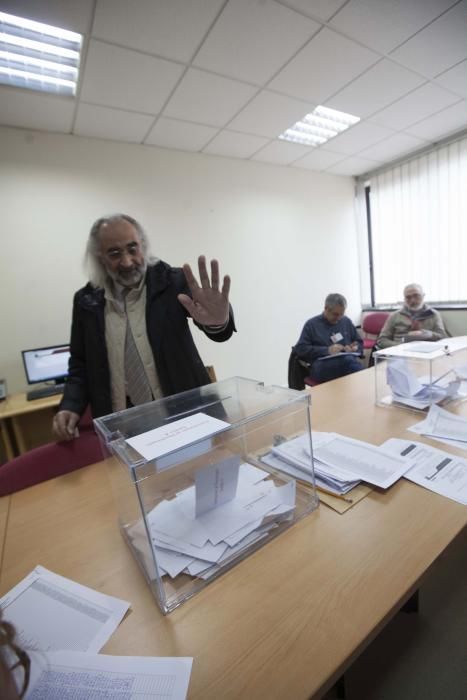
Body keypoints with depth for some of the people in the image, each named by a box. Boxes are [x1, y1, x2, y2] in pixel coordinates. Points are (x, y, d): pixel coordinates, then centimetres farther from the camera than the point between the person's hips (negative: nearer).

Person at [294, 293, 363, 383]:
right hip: (322, 365, -4)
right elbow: (300, 349, 1)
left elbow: (359, 343, 31)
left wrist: (355, 348, 6)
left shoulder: (347, 322, 24)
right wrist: (327, 350, -9)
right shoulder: (312, 324, 11)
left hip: (348, 360, 4)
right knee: (347, 361, -38)